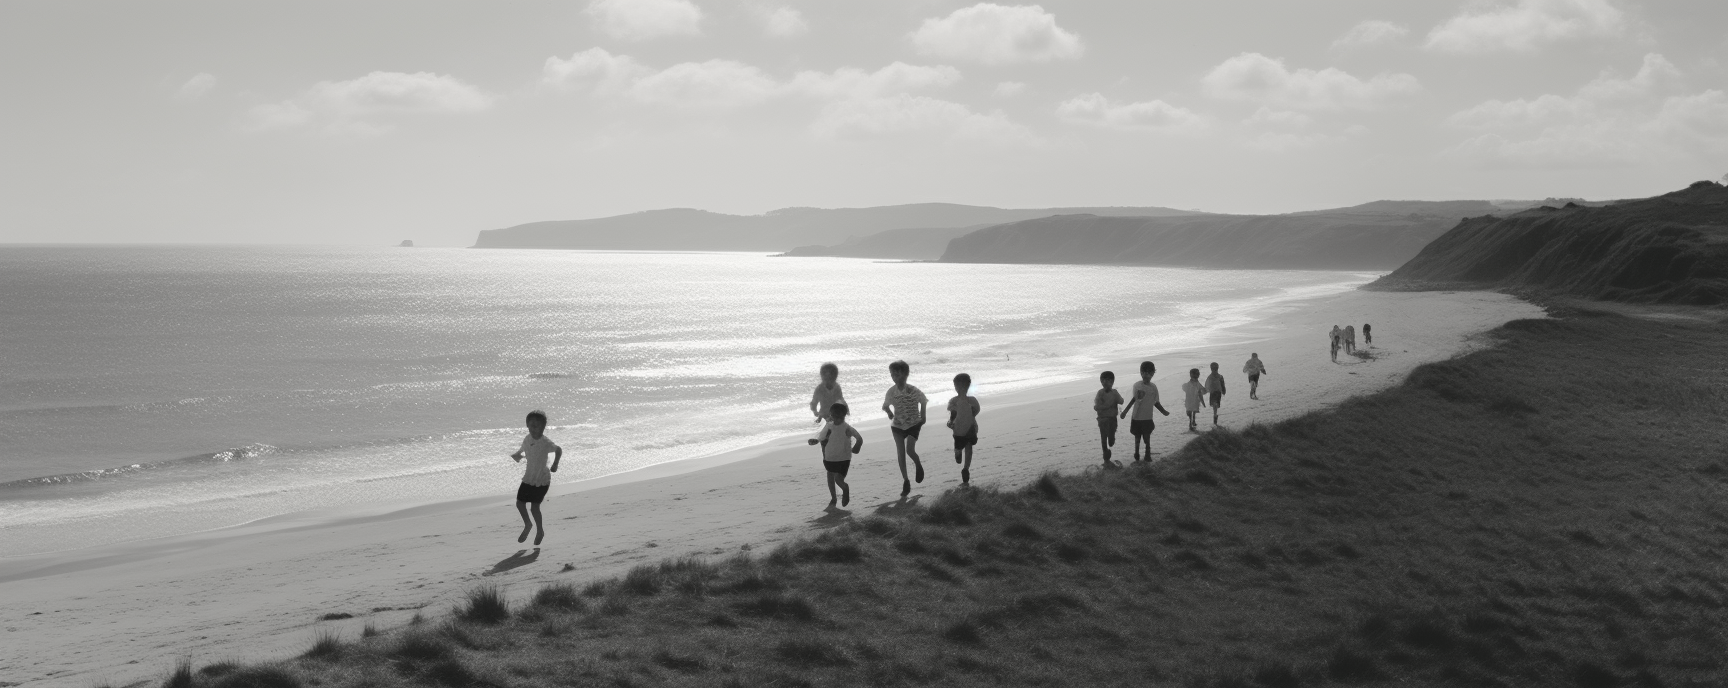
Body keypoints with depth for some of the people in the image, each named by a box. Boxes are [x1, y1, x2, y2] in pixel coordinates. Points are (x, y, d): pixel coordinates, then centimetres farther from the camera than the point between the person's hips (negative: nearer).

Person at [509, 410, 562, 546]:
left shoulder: (545, 442, -21)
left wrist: (555, 465, -40)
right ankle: (528, 525, 33)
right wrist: (517, 455, 4)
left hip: (542, 480, -6)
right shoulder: (527, 439, -1)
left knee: (534, 506, -6)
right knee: (519, 503, 7)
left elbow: (558, 449, -33)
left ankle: (540, 531, 17)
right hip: (528, 478, 6)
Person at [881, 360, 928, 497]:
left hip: (913, 424, -3)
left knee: (909, 450, -18)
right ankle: (906, 481, 10)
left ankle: (918, 465, 17)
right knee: (900, 454, 0)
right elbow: (885, 406, 7)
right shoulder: (891, 392, -10)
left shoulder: (913, 391, -19)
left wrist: (922, 416, 2)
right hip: (898, 425, 3)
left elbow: (923, 401, 0)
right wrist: (889, 412, -6)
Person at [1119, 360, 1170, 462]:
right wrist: (1125, 411, 4)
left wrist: (1163, 411, -7)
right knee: (1137, 436, 15)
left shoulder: (1153, 387, -7)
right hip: (1136, 417, 2)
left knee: (1147, 438, 1)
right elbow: (1134, 399, 4)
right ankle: (1136, 454, 30)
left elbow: (1156, 402, 0)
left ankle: (1147, 456, 13)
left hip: (1147, 418, -2)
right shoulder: (1136, 385, -5)